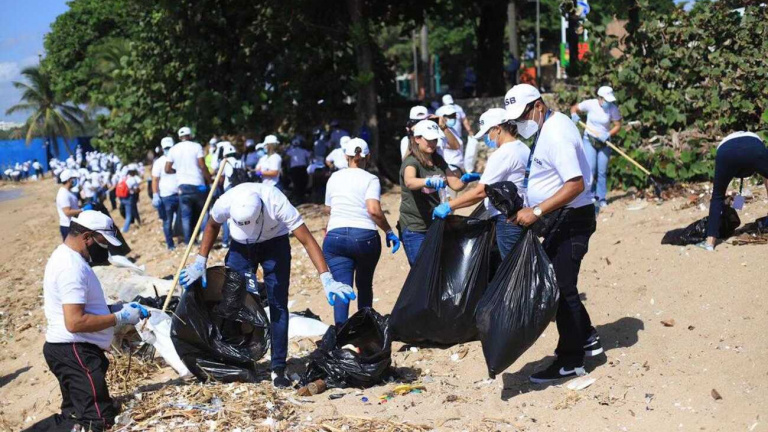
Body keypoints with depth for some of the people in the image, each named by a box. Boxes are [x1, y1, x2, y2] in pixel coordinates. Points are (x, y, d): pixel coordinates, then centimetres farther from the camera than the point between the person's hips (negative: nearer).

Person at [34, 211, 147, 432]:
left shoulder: (67, 257, 14)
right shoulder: (72, 267, -20)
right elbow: (75, 322, -26)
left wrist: (117, 308, 10)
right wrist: (119, 318, -17)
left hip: (72, 351, 11)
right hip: (74, 352, -11)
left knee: (77, 414, 17)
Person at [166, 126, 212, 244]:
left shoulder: (173, 149, 6)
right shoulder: (196, 146, -3)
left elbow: (167, 169, 5)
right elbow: (202, 166, -10)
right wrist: (210, 180, -2)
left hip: (183, 185, 2)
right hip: (198, 184, -2)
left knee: (186, 215, 5)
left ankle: (189, 242, 4)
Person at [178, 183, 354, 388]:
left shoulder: (277, 204, -38)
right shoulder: (225, 203, -31)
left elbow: (308, 241, -35)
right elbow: (212, 227, -5)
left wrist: (327, 279, -41)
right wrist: (200, 262, -6)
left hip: (274, 243, -2)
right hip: (240, 246, 2)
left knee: (278, 305, -9)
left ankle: (278, 368, -2)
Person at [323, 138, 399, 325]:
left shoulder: (334, 178, 12)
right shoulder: (370, 179, 0)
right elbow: (374, 210, -15)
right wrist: (389, 232, -4)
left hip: (335, 236, 2)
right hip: (365, 237, -1)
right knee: (364, 285, 18)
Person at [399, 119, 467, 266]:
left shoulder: (438, 160, 8)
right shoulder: (411, 162, -14)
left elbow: (455, 184, 4)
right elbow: (409, 182, -36)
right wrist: (429, 181, -55)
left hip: (434, 225, 6)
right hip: (414, 229, -6)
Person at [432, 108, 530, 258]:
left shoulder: (502, 154, -17)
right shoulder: (523, 148, 11)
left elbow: (480, 192, -22)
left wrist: (448, 206, -18)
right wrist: (481, 177, 17)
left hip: (508, 219, -9)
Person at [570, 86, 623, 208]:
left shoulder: (613, 108, -11)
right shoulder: (590, 104, -12)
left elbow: (618, 126, -7)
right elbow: (574, 108, 2)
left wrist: (608, 134, -24)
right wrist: (574, 115, -20)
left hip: (604, 142, 1)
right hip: (589, 140, -1)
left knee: (602, 171, 2)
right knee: (591, 169, -11)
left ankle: (601, 198, 13)